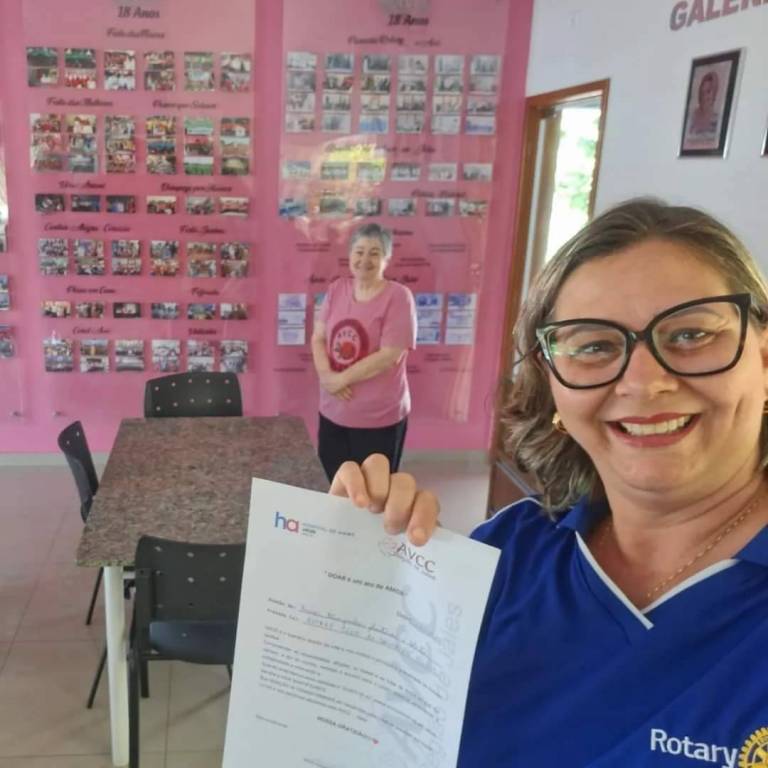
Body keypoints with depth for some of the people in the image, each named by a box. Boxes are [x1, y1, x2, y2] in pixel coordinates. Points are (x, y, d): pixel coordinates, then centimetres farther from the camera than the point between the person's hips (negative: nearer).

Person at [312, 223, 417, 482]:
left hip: (379, 417, -5)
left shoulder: (398, 297, -13)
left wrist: (341, 379, -17)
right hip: (333, 412, 5)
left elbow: (389, 356, -19)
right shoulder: (336, 289, 4)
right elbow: (318, 338, 3)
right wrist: (326, 375, -15)